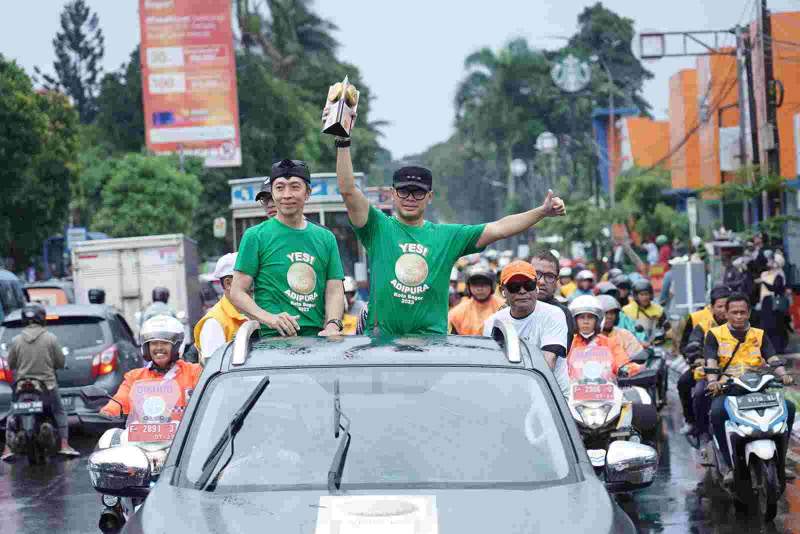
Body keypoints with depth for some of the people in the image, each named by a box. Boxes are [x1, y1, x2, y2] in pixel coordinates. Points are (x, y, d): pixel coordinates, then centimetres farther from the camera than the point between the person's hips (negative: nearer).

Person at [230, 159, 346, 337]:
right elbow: (237, 292, 3)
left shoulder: (326, 238, 17)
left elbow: (335, 291, 14)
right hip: (274, 338, -3)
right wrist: (268, 318, -14)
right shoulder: (255, 236, 6)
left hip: (318, 336, 4)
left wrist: (333, 325, -6)